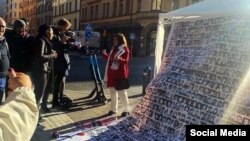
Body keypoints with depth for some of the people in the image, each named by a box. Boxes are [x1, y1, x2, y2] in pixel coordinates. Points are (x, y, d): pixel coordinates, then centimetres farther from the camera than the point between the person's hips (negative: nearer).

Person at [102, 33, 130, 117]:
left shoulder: (125, 49, -8)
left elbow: (126, 61, -19)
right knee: (113, 92, 12)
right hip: (112, 74, 8)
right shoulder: (113, 48, 17)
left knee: (122, 92, -4)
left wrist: (119, 59, -36)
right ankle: (113, 109, 22)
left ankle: (126, 110, 6)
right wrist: (104, 54, 21)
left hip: (120, 74, -8)